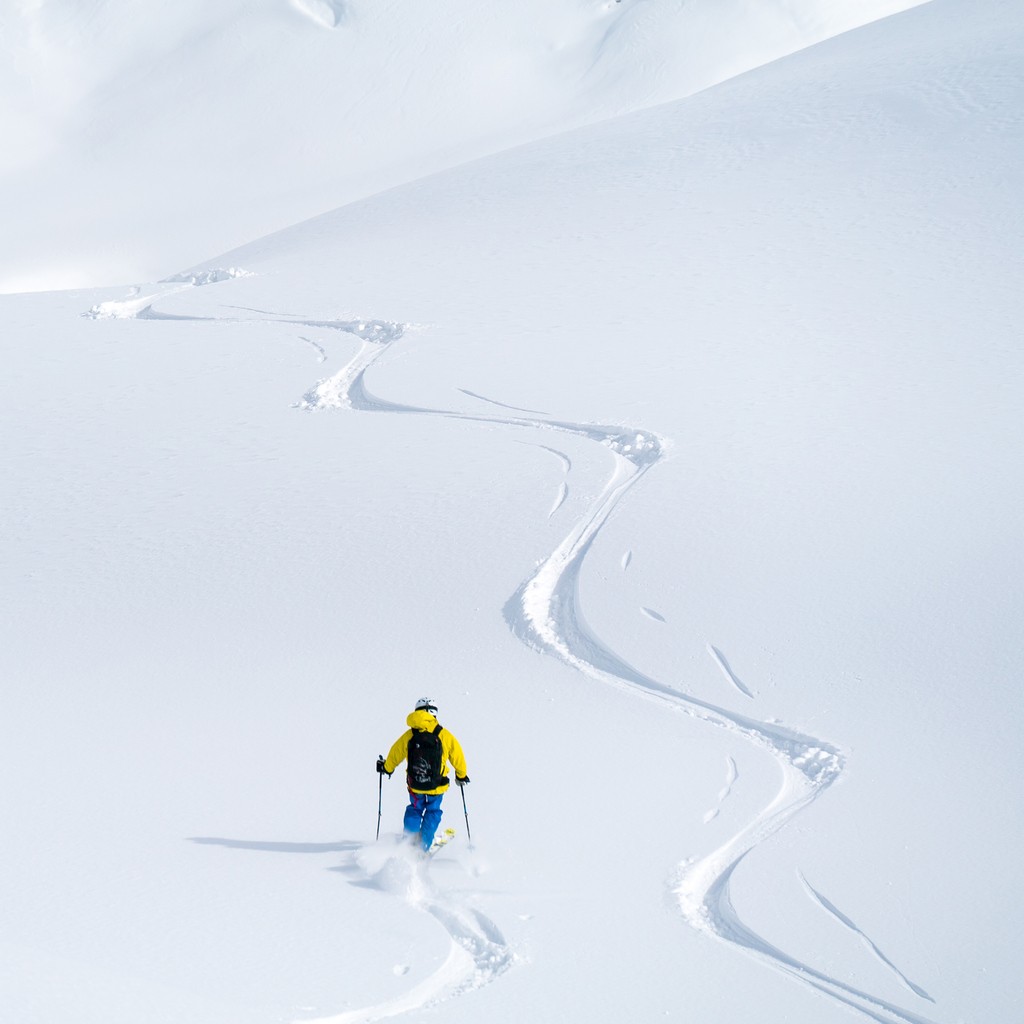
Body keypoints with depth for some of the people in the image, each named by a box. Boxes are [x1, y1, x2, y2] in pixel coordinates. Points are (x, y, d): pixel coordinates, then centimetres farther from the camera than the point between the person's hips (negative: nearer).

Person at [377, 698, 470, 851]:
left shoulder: (409, 736, -5)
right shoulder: (444, 735, -9)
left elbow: (395, 754, 8)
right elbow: (457, 756, 1)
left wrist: (387, 768, 29)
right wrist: (461, 775, 20)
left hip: (414, 785, 1)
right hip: (437, 786, -1)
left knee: (415, 810, 25)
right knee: (432, 812, 18)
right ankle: (423, 846, 15)